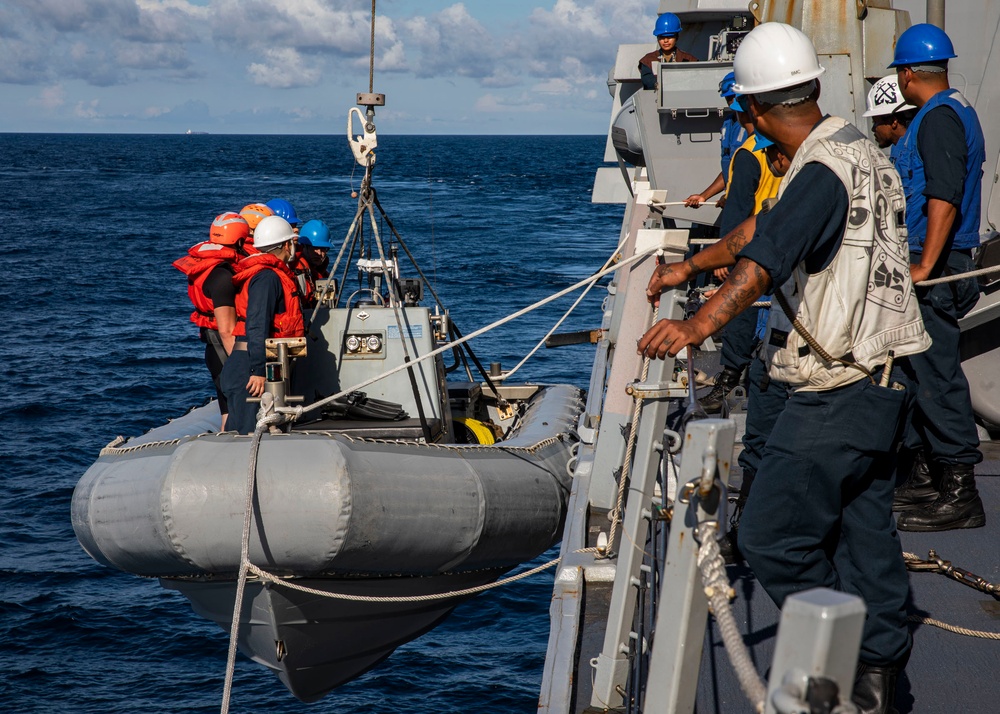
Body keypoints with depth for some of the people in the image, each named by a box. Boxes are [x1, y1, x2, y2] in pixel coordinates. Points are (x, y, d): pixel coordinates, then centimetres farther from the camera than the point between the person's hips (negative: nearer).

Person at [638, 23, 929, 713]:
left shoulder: (823, 173, -19)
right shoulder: (861, 151, 13)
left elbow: (764, 261, -36)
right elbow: (765, 225, 25)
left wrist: (697, 326, -47)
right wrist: (689, 266, 33)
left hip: (837, 392, -10)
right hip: (883, 378, 10)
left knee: (773, 537, -4)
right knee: (865, 528, 17)